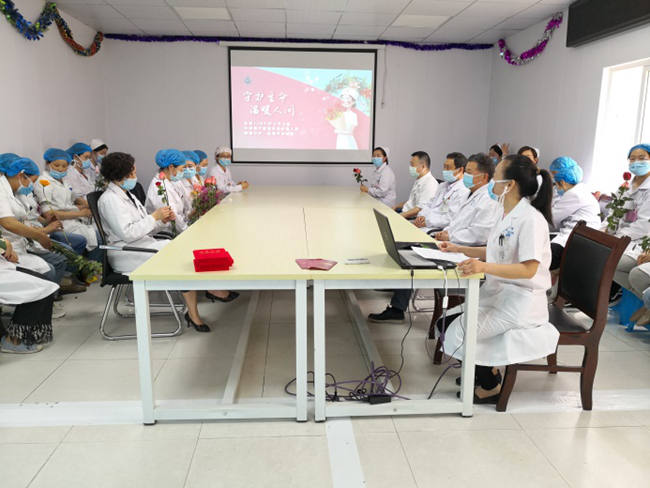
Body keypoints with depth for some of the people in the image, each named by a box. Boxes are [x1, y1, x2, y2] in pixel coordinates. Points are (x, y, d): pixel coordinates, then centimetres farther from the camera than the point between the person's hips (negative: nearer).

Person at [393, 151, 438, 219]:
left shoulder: (430, 183, -17)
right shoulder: (418, 180, 16)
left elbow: (420, 209, -23)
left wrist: (401, 216, -25)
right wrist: (396, 207, 14)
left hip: (414, 218, -10)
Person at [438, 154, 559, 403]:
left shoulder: (531, 219, -20)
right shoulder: (507, 214, 10)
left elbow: (528, 269, -28)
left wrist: (485, 266, -40)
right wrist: (459, 249, 13)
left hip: (520, 299, -9)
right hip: (497, 290, 9)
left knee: (460, 332, -15)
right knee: (447, 320, 2)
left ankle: (490, 387, 9)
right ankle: (487, 370, 20)